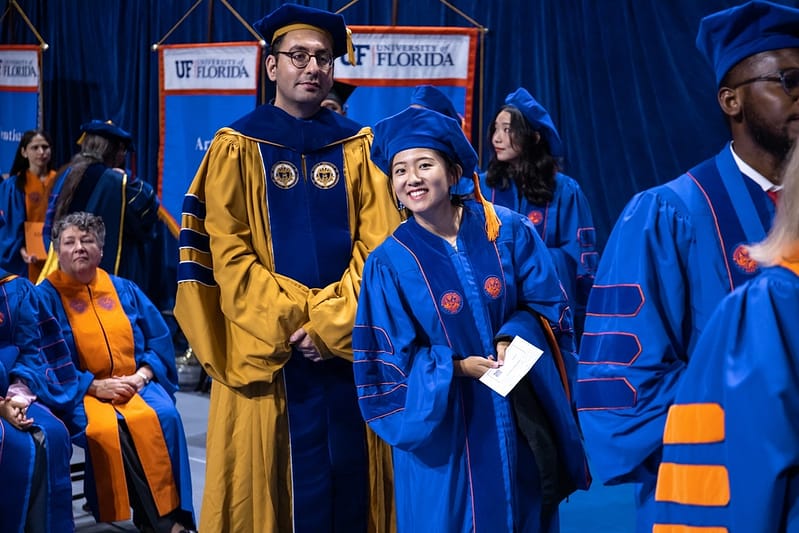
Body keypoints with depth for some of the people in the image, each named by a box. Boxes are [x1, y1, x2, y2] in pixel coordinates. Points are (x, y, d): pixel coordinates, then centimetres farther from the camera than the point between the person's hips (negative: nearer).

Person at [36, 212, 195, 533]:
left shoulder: (125, 290, 14)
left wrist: (142, 375, -6)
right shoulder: (46, 297, 3)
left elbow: (159, 340, 12)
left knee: (164, 416, -30)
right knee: (107, 429, -34)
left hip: (135, 383, 3)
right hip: (80, 391, -3)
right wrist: (94, 386, -14)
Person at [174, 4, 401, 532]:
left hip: (348, 344, 2)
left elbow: (378, 244, -1)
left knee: (348, 475, 6)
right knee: (270, 479, 4)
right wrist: (289, 322, -13)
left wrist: (331, 322, -12)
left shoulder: (358, 146, 7)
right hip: (265, 347, -2)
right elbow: (229, 254, -4)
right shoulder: (238, 146, 2)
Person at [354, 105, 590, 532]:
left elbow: (547, 303, 0)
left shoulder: (510, 231, -4)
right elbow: (392, 356, -7)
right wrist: (456, 367, -20)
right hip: (442, 425, -2)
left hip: (523, 414, 2)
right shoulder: (389, 262, -9)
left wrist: (512, 339, -19)